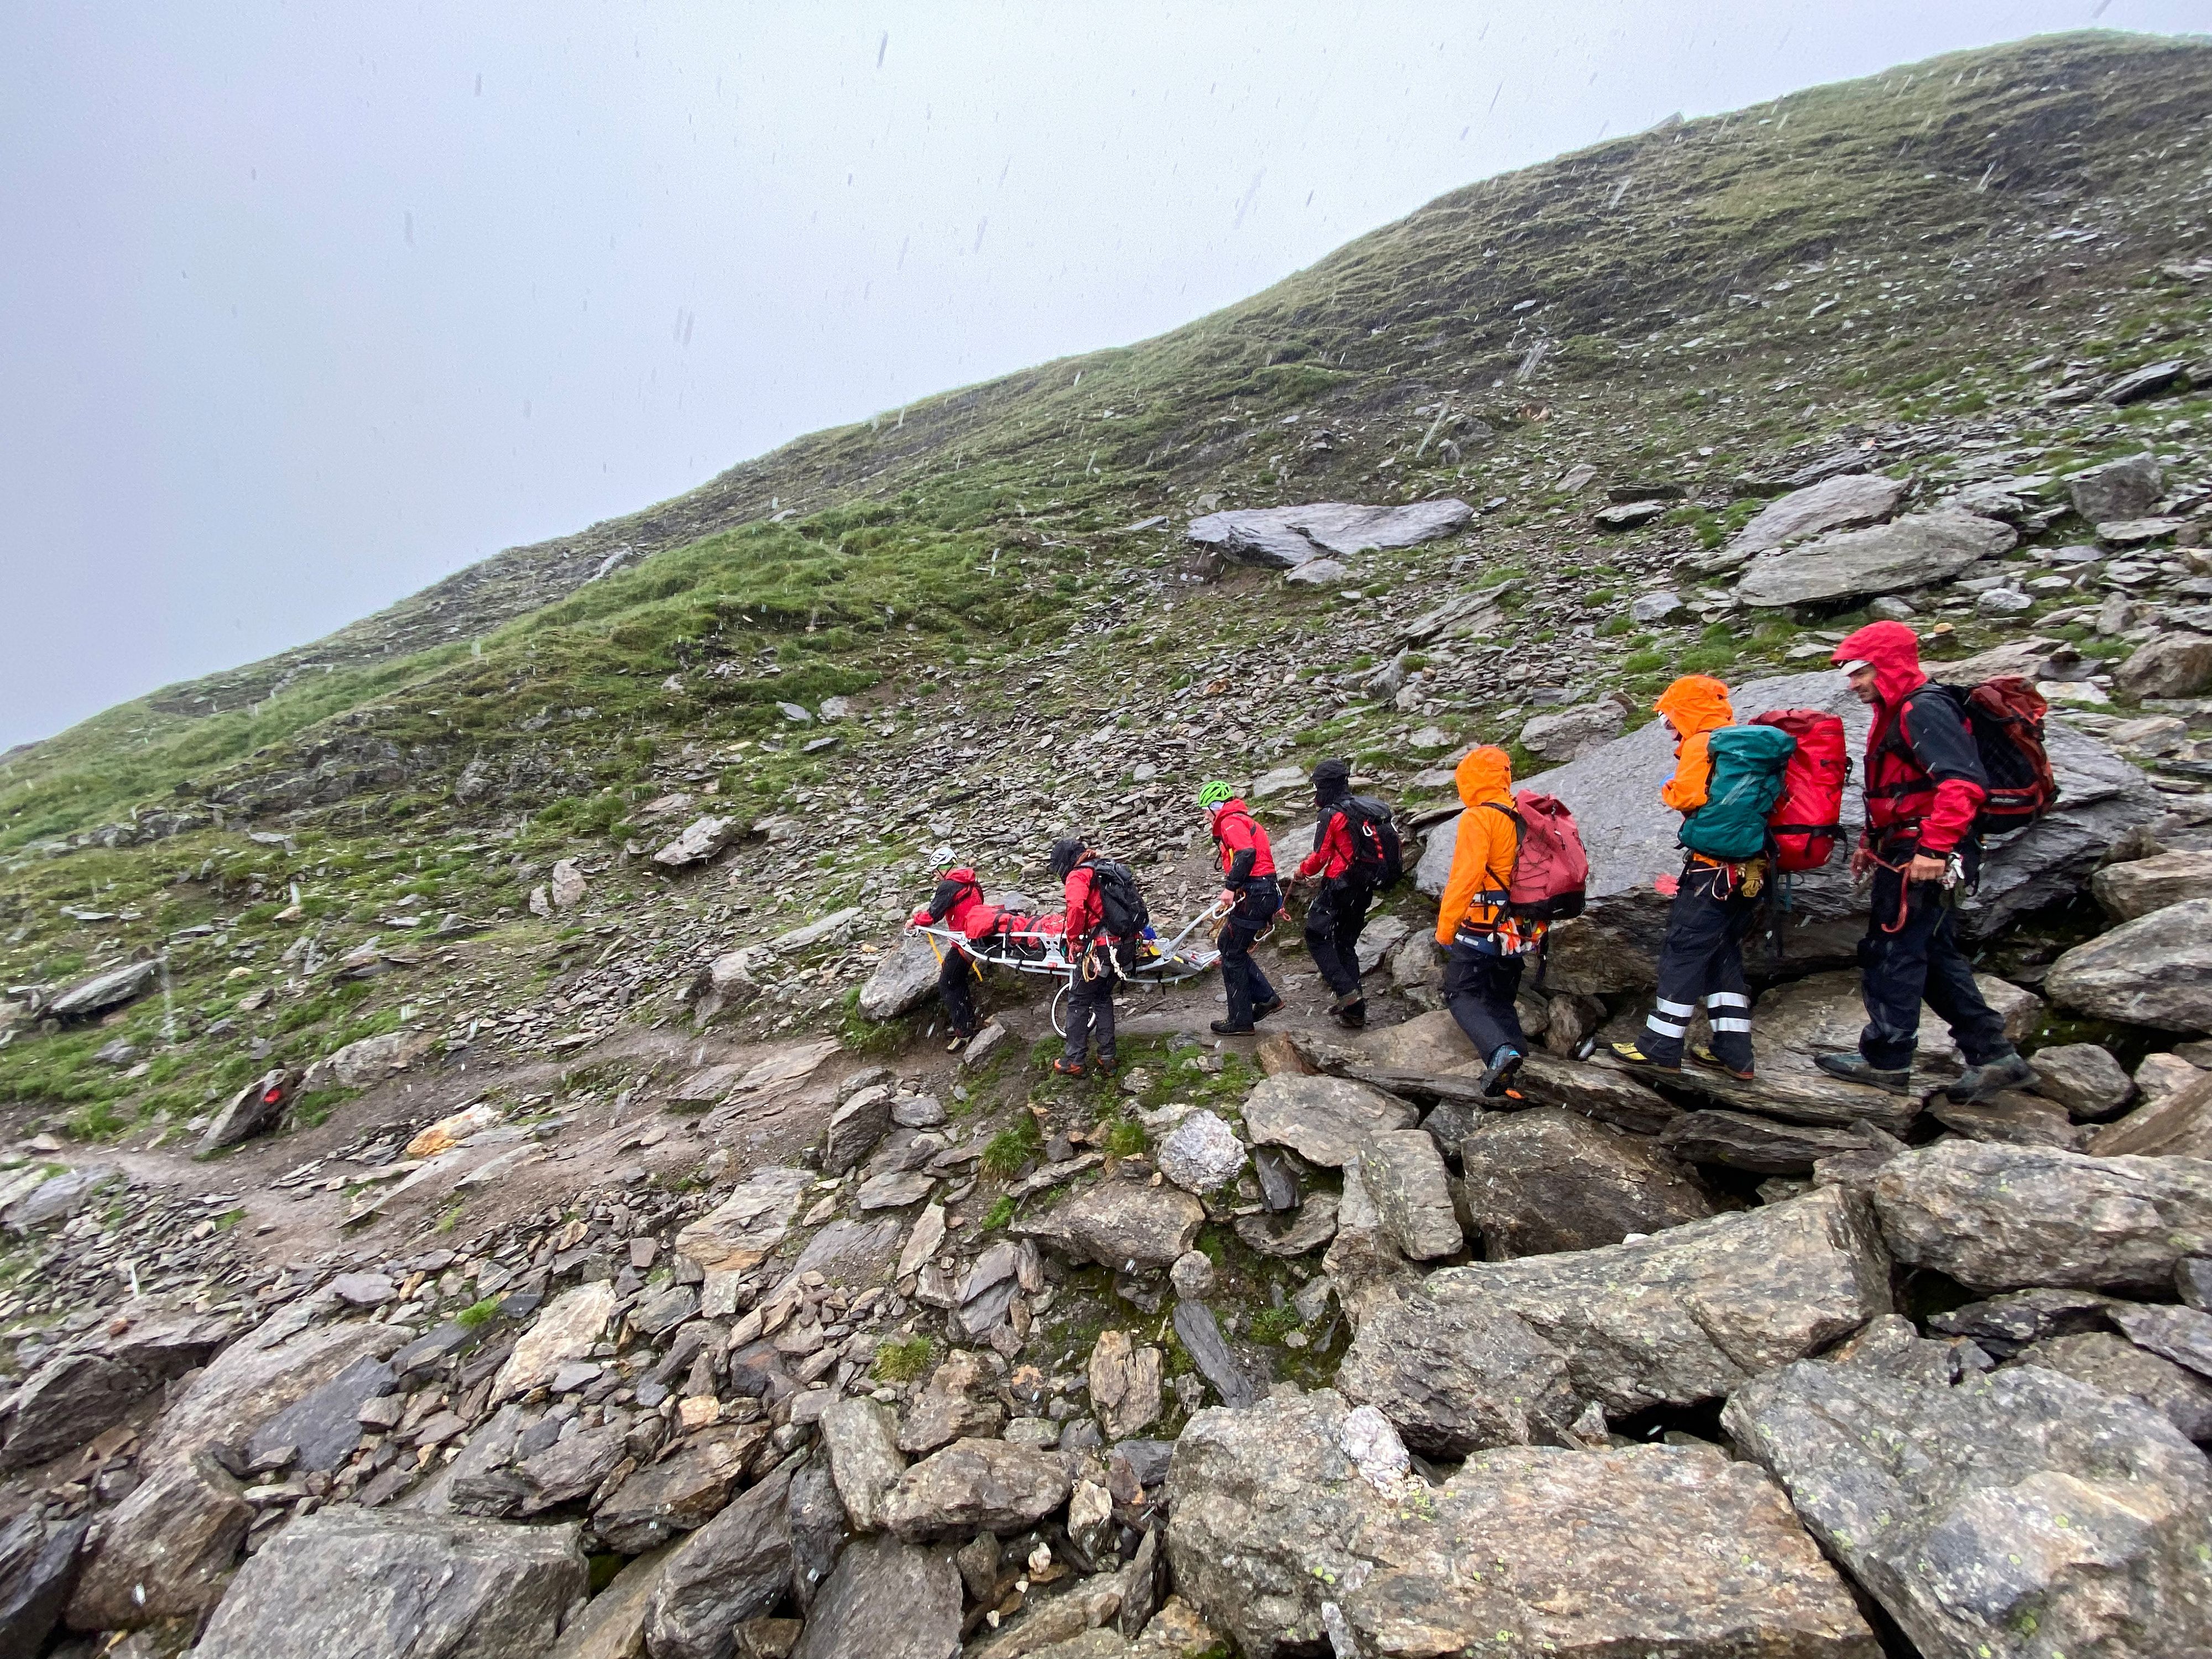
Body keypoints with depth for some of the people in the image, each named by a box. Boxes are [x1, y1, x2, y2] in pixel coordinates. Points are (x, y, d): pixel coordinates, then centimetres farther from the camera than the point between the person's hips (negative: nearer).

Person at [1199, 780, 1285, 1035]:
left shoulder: (1231, 821, -8)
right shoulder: (1242, 820, 24)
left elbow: (1246, 853, -26)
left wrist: (1231, 887, -25)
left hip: (1253, 895, -10)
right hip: (1263, 893, 10)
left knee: (1232, 956, 0)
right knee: (1228, 944, 18)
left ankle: (1240, 1021, 8)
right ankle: (1266, 997, 18)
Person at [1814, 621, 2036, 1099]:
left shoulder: (1923, 710, -14)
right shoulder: (1894, 714, 19)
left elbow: (1963, 782, -26)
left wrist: (1933, 848, -29)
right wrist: (1871, 842, 23)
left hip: (1922, 860, -11)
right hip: (1905, 853, 11)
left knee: (1891, 955, -3)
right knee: (1934, 957, 16)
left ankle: (1885, 1061, 7)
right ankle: (1993, 1055, 23)